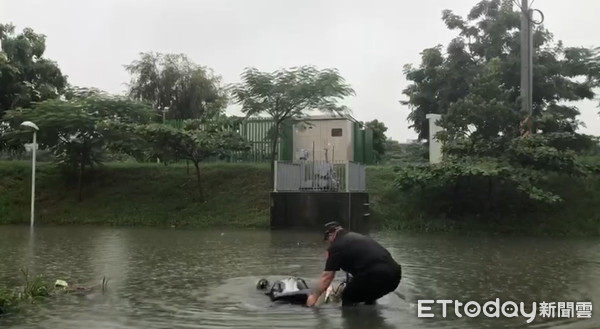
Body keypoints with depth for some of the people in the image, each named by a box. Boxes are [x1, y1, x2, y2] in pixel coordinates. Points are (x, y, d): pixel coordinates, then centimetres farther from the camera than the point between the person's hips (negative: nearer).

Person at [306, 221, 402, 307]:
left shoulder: (336, 246, 5)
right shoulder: (358, 237, 29)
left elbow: (327, 276, 6)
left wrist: (314, 296, 17)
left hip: (375, 275, -8)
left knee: (348, 298, 12)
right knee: (369, 300, 31)